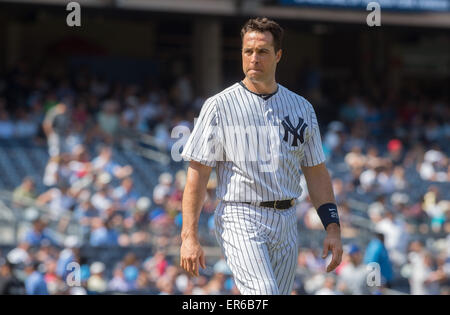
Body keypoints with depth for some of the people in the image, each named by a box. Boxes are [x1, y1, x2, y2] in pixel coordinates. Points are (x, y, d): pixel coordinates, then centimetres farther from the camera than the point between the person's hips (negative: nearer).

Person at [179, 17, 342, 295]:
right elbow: (197, 172, -4)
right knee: (265, 295, -23)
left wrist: (333, 228, 5)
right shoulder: (220, 106, -2)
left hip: (286, 222, 5)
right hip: (241, 220, -5)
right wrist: (189, 236, -12)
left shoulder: (301, 108, 11)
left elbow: (317, 173, 15)